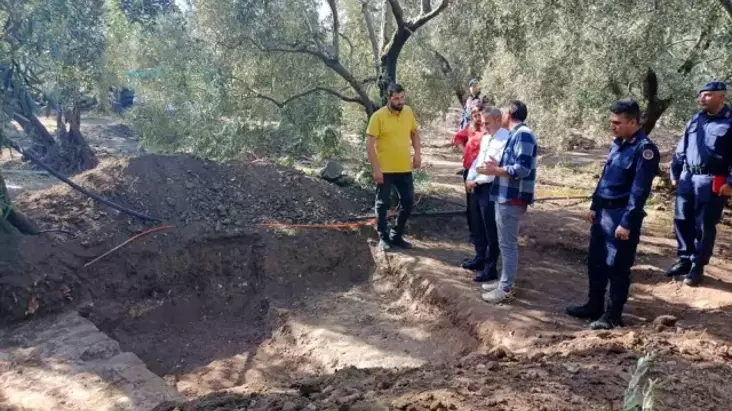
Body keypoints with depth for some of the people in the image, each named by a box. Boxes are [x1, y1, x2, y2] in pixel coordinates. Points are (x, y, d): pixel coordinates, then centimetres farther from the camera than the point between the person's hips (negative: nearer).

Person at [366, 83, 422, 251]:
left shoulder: (408, 112, 1)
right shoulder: (378, 116, -14)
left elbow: (414, 133, 17)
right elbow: (369, 144, -14)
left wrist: (417, 153, 3)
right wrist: (376, 168, -18)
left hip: (404, 168, 5)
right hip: (385, 170, -5)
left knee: (408, 202, 10)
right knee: (383, 204, 5)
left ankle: (396, 235, 25)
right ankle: (384, 237, 20)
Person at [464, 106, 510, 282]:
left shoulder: (506, 139, -18)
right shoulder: (486, 137, 12)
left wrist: (476, 181, -16)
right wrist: (470, 178, 3)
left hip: (492, 188, -9)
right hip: (478, 187, 9)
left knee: (491, 231, 1)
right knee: (478, 227, 20)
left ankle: (490, 269, 11)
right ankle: (480, 259, 36)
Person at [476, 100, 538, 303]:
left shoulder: (523, 134, -16)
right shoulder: (516, 134, 15)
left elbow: (523, 169, -23)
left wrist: (496, 170, -18)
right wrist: (497, 166, 9)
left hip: (513, 198, -10)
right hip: (506, 196, 10)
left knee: (508, 244, -4)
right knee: (505, 243, 17)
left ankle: (505, 288, 4)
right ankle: (504, 280, 27)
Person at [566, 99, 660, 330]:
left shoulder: (644, 149, -16)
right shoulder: (618, 143, 11)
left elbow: (639, 191, -20)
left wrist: (627, 223, -21)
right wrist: (594, 206, 17)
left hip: (621, 215, -9)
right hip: (603, 212, 9)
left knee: (617, 267, 2)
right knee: (595, 261, 16)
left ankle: (613, 315, 15)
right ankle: (594, 306, 30)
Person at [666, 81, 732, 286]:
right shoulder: (696, 119, 11)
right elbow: (681, 149, 17)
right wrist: (675, 173, 15)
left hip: (711, 182, -5)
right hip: (687, 178, 6)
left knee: (704, 226, 2)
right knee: (682, 221, 10)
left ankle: (697, 266, 14)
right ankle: (684, 259, 25)